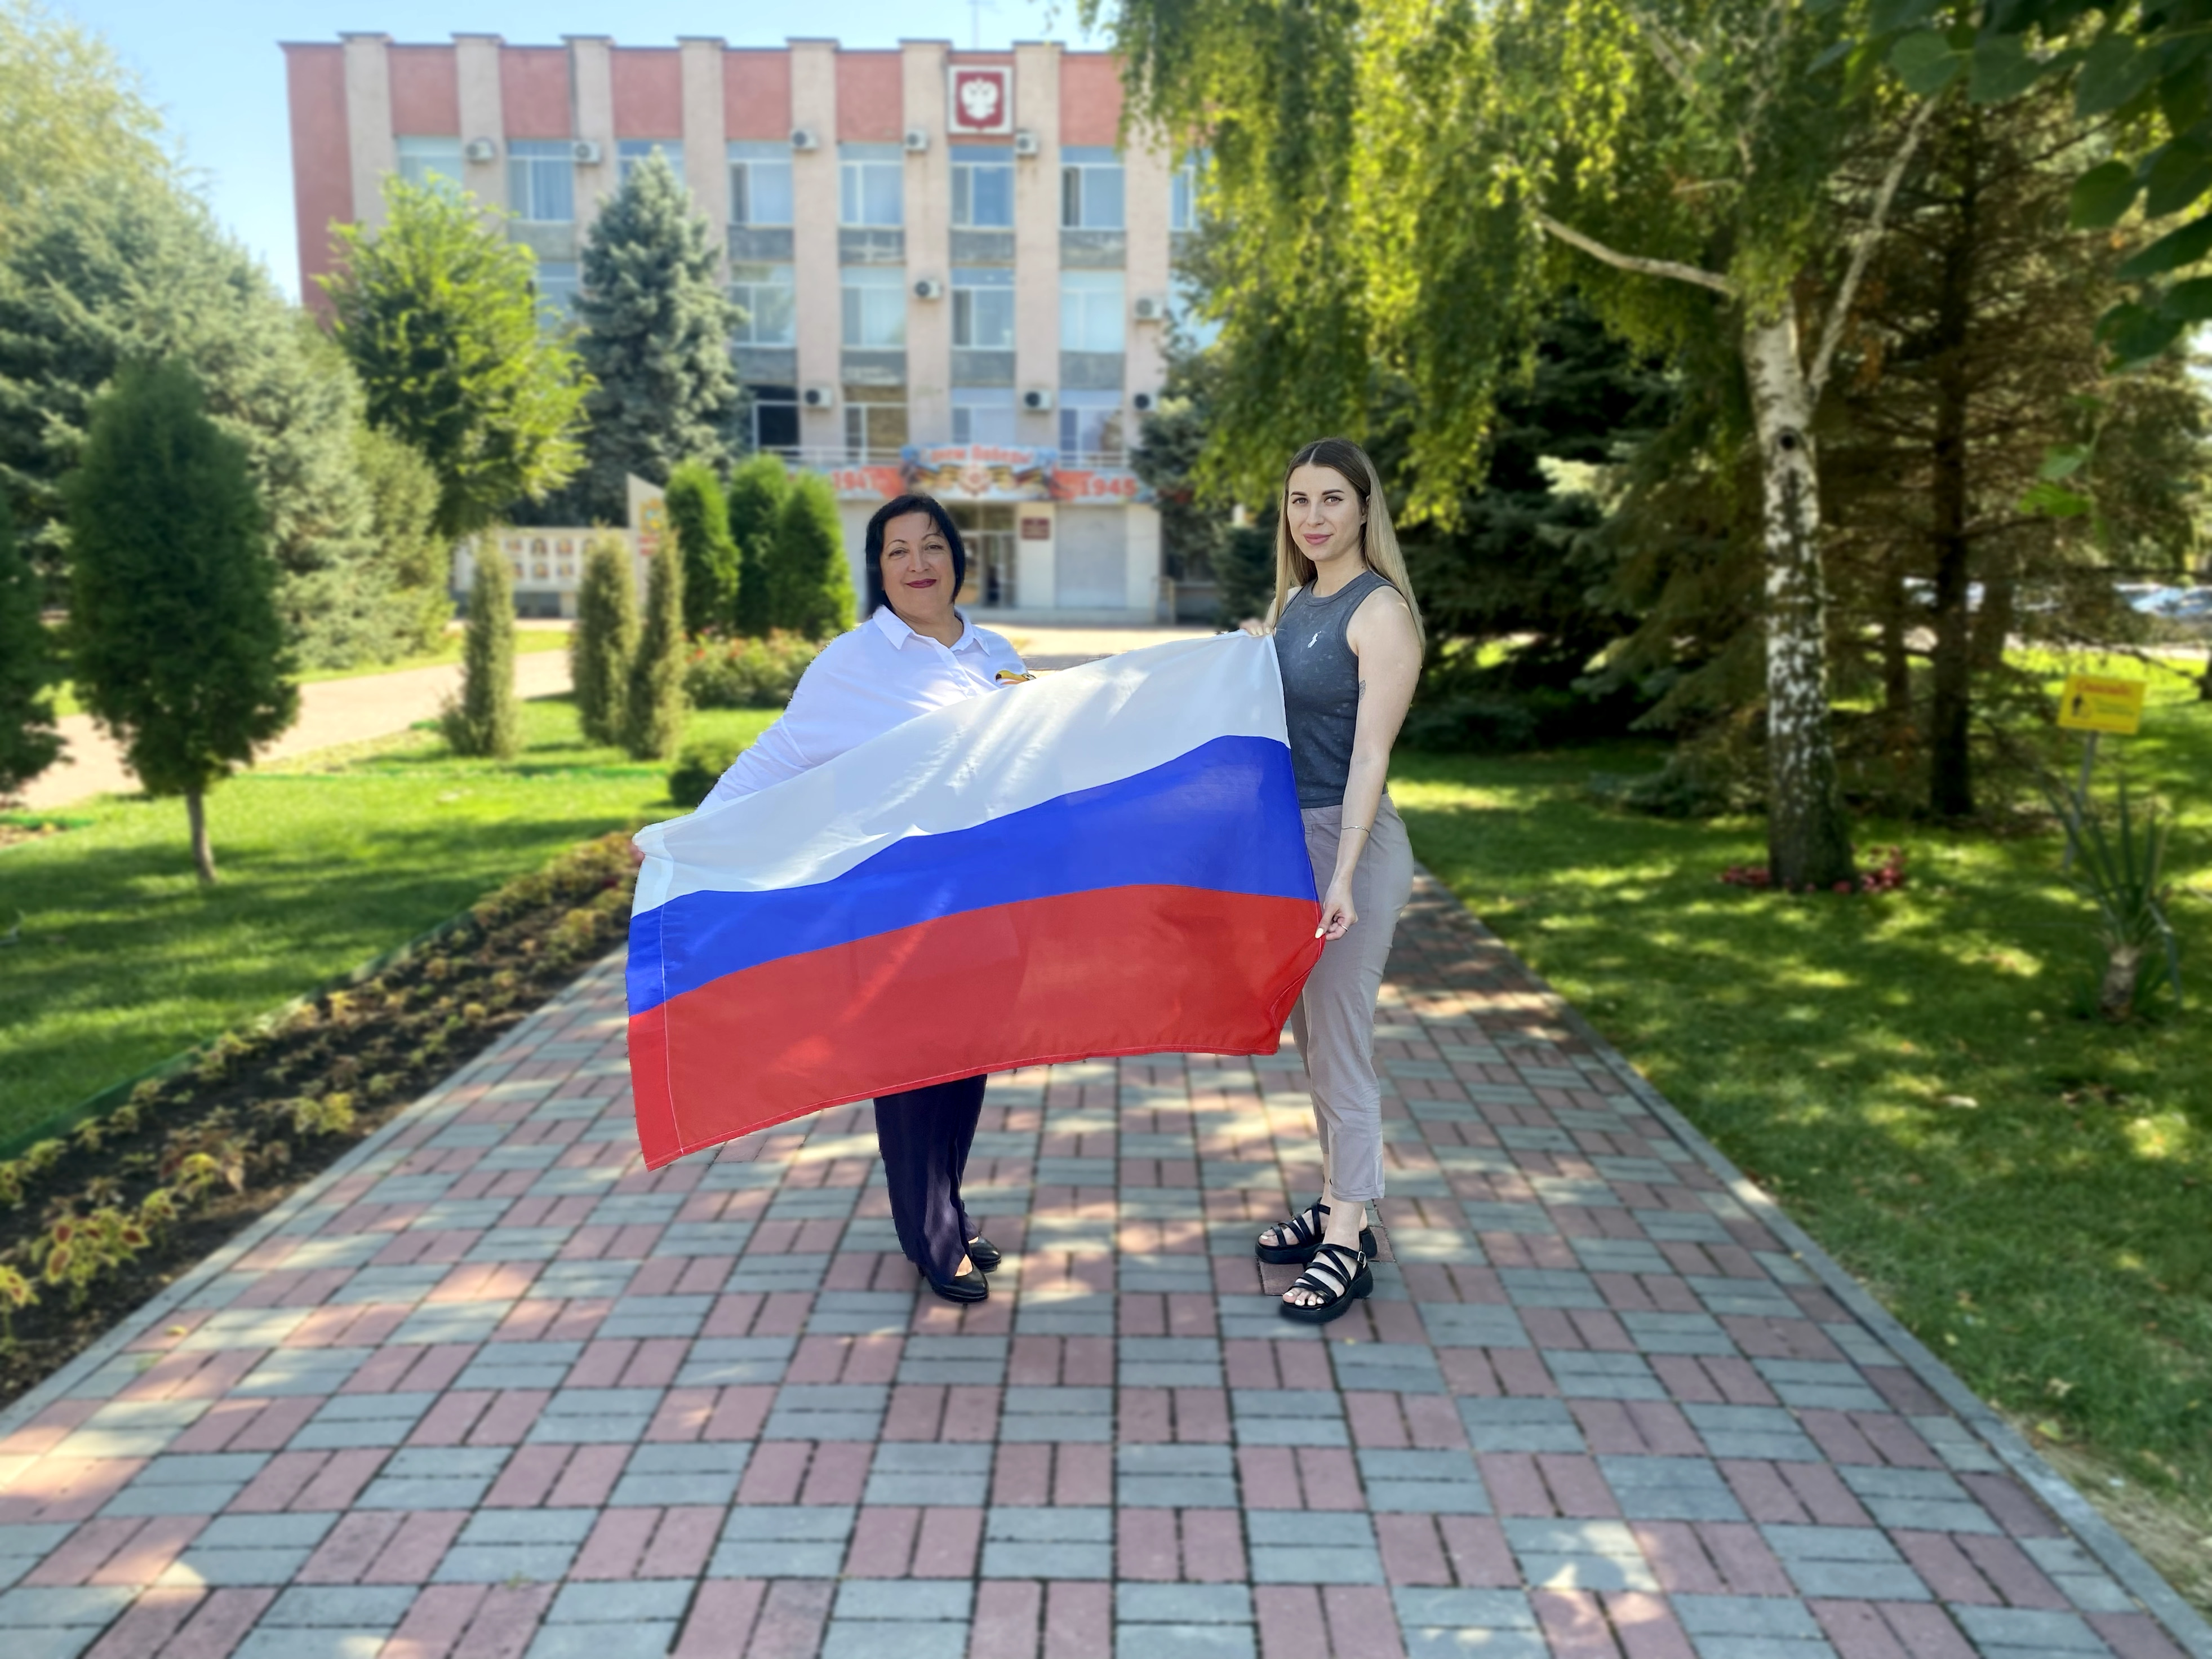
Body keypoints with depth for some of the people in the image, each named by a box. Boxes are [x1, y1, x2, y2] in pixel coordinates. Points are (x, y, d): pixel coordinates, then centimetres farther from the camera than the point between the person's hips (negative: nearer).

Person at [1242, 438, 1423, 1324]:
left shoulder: (1380, 610, -12)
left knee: (1339, 1045, -2)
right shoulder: (1292, 602, 12)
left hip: (1346, 842, -8)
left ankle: (1346, 1246, 10)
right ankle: (1337, 1205, 30)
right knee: (1312, 1039, 16)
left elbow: (1370, 753, -20)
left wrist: (1343, 876, -25)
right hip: (1287, 839, 8)